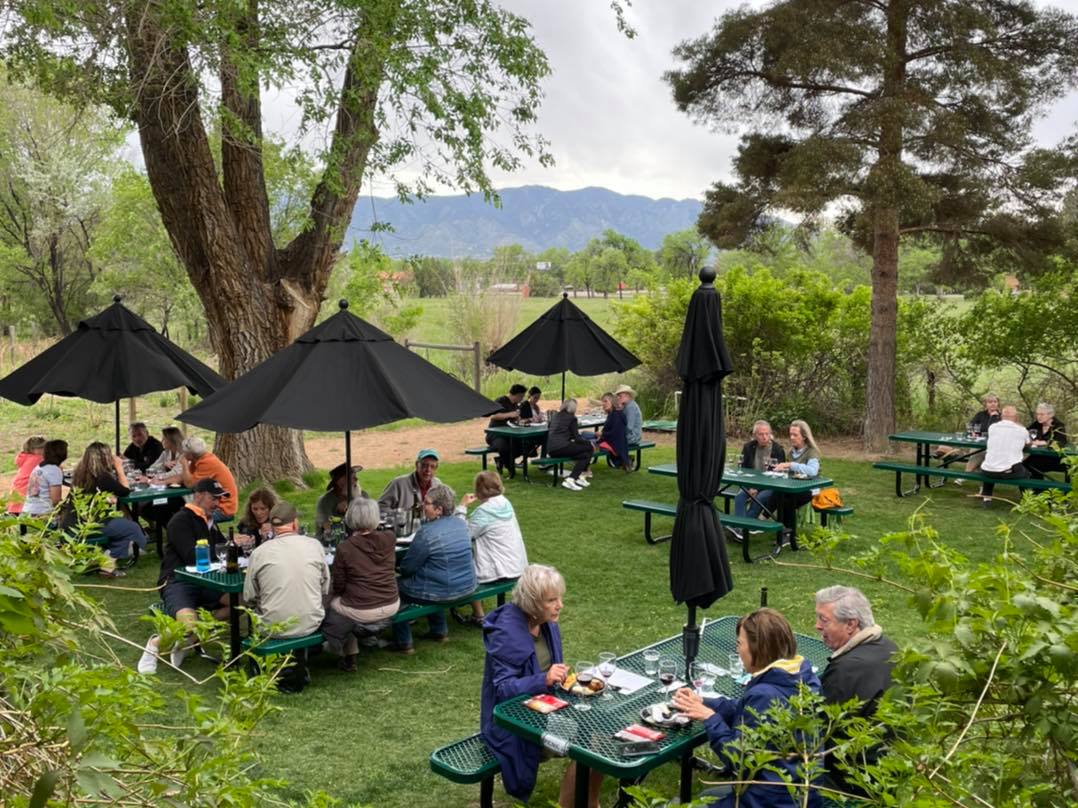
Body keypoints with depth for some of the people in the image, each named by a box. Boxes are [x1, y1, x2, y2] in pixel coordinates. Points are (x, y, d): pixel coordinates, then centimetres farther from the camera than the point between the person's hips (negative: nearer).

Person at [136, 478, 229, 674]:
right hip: (178, 583, -8)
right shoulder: (181, 520, -4)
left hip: (203, 583, 8)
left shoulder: (209, 522, 23)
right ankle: (157, 644, 2)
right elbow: (193, 557, -16)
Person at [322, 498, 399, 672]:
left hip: (361, 612, -5)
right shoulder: (389, 539, -8)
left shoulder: (344, 548, -18)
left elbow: (338, 586, -7)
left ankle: (349, 657, 32)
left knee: (331, 602, 24)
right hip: (391, 607, 5)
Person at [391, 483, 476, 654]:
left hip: (442, 592, -7)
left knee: (396, 586, 13)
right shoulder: (461, 523, 0)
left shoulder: (427, 533, -23)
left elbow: (406, 568, -13)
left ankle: (403, 643, 18)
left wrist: (403, 569, 8)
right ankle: (440, 631, 39)